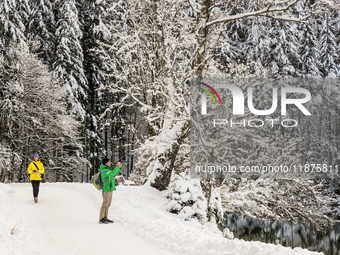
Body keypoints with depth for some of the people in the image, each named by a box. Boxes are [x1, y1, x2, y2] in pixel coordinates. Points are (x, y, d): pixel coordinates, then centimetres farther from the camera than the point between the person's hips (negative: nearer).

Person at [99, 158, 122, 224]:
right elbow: (112, 173, -26)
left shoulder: (107, 169, 14)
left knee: (108, 204, 11)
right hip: (106, 189, -10)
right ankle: (101, 219, -5)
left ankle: (105, 218, 16)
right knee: (105, 204, -8)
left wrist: (119, 168, 15)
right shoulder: (103, 171, -15)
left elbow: (114, 175, 24)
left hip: (110, 189, 10)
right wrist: (117, 166, -17)